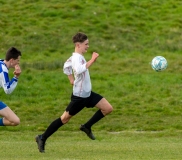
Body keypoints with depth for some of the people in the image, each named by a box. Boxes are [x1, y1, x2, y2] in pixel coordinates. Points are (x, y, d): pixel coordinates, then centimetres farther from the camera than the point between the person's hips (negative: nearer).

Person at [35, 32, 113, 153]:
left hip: (87, 93, 9)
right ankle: (42, 138, 11)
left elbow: (66, 66, 26)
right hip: (79, 96, -9)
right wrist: (92, 61, -39)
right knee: (65, 118, 0)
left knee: (108, 108, 3)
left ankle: (87, 127, 15)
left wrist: (72, 79, 22)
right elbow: (79, 70, -44)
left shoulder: (77, 57, 8)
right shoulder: (77, 57, -22)